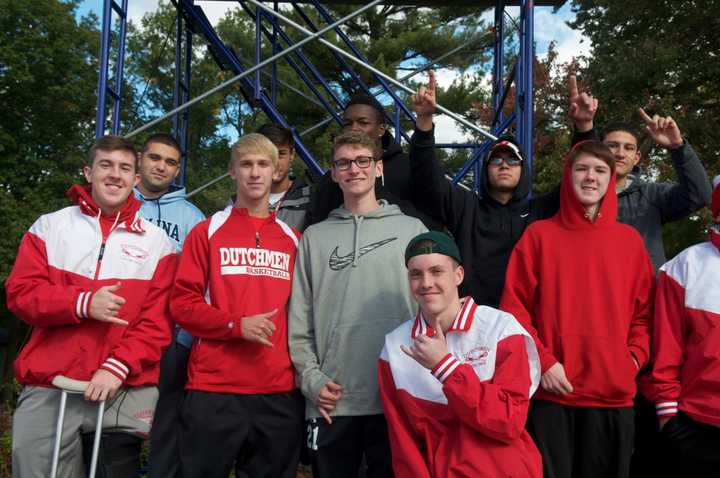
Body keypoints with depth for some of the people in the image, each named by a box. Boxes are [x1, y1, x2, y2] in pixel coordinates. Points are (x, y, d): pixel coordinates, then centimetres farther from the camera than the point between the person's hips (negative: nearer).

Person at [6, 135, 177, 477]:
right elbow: (20, 293, 0)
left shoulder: (156, 240, 4)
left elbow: (158, 320, -1)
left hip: (124, 390, -1)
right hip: (47, 387, 1)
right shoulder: (49, 226, 8)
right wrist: (82, 304, -16)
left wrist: (117, 367, -15)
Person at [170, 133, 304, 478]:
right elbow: (182, 303, -2)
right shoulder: (206, 232, 4)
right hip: (214, 387, -2)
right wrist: (236, 324, -15)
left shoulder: (293, 240, 12)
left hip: (279, 390, 3)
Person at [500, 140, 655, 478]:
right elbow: (514, 307, -2)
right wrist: (542, 361, -10)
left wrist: (635, 358, -1)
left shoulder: (630, 240, 9)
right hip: (551, 392, -2)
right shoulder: (539, 235, 1)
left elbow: (645, 309, 13)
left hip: (614, 392, 3)